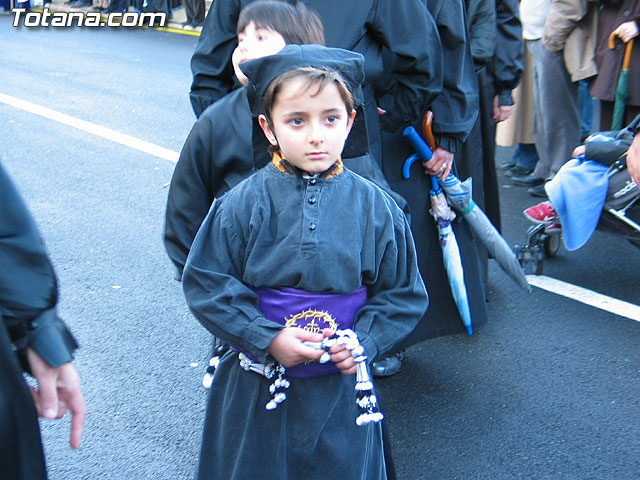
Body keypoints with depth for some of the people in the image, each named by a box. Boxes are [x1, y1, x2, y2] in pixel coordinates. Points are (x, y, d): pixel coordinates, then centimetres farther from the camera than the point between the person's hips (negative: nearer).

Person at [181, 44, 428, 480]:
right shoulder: (243, 204, -11)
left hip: (339, 389, 1)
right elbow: (206, 283, -8)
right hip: (255, 390, 0)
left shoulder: (375, 207, -7)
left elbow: (404, 295, 1)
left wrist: (364, 342, -13)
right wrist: (266, 337, -16)